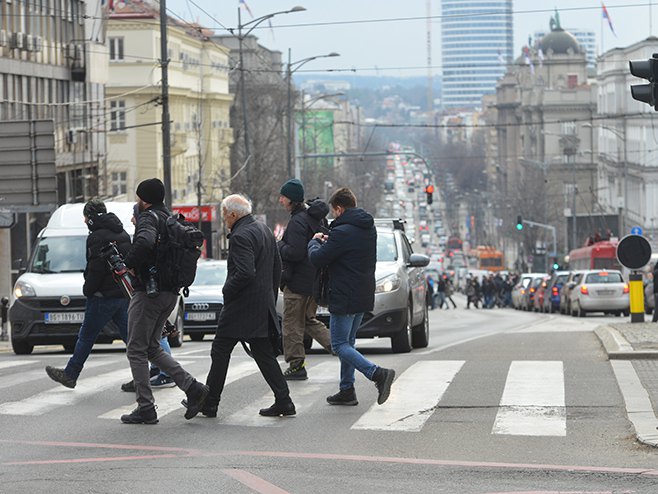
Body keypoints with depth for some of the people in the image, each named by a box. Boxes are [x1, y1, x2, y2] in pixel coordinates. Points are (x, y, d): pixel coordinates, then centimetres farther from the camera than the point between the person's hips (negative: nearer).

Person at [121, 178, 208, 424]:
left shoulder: (149, 218, -12)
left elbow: (145, 242, -33)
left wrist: (128, 264, -19)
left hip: (149, 291, -9)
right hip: (170, 293, 9)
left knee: (137, 350, 0)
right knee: (152, 348, 17)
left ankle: (146, 408, 0)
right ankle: (192, 387, 4)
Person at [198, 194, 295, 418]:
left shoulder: (240, 236, -17)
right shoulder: (264, 230, 12)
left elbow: (245, 273, -26)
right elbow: (277, 267, 18)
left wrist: (227, 290, -12)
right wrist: (271, 297, 22)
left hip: (241, 307, -9)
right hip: (264, 306, 9)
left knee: (220, 352, 2)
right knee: (264, 354, 10)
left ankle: (209, 403, 7)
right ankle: (283, 401, 4)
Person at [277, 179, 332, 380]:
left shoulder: (298, 221, -19)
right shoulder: (317, 218, 12)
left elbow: (295, 253, -25)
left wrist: (277, 245, -9)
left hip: (299, 281, -9)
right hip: (316, 279, 9)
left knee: (292, 325, 0)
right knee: (309, 320, 19)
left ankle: (296, 365, 2)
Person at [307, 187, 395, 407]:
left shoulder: (342, 232, -19)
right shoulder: (369, 228, 9)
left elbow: (317, 259, -14)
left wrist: (314, 242, 5)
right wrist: (328, 242, 15)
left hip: (344, 298, -9)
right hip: (364, 296, 9)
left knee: (340, 345, -4)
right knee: (348, 343, 18)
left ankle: (378, 374, -21)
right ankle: (347, 390, 19)